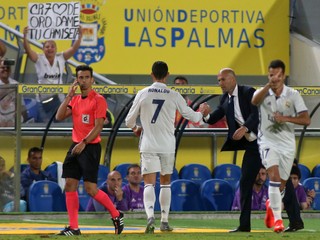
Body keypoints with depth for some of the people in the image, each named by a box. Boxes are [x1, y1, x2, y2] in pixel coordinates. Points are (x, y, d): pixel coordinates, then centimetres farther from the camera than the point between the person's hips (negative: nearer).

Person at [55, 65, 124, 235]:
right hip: (75, 147, 7)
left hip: (90, 147, -7)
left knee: (90, 189, -10)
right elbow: (59, 117, 4)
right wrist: (69, 96, -2)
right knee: (70, 186, 1)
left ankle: (116, 215, 8)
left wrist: (84, 143, -22)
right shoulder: (74, 100, 14)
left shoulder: (98, 100, -8)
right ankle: (73, 227, 4)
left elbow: (98, 126, -14)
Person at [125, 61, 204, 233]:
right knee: (165, 183, 15)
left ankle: (150, 216, -26)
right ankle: (164, 221, 16)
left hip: (148, 146, -1)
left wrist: (136, 128, 28)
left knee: (149, 183, -4)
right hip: (167, 146, 1)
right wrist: (202, 113, 31)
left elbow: (129, 121, 5)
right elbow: (192, 117, 8)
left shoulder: (143, 94, -2)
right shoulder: (174, 96, -1)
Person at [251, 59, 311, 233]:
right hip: (268, 142, -2)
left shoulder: (293, 95, -2)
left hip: (287, 145, 2)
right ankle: (277, 219, -23)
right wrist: (269, 84, -41)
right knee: (274, 176, -23)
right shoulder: (263, 93, -5)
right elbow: (254, 101, -30)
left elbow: (306, 120, -8)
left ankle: (271, 206, 43)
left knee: (281, 184, 12)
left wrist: (286, 118, -22)